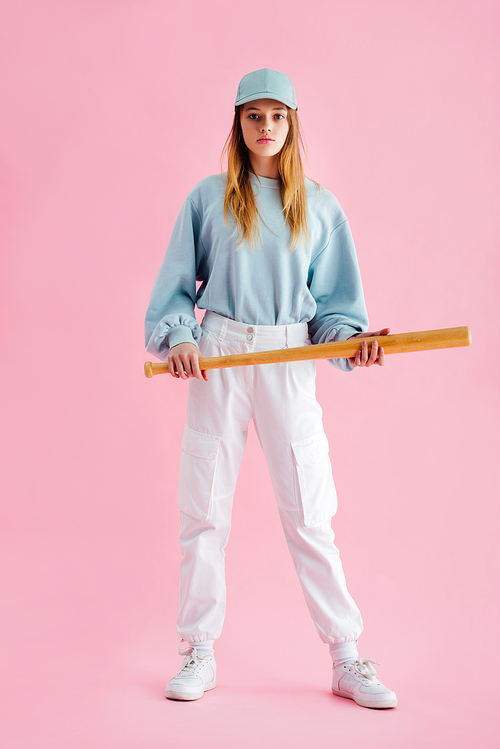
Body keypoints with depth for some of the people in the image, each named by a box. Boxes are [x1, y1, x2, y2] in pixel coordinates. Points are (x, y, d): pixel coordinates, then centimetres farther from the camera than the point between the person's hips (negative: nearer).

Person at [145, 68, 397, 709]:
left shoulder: (320, 207, 9)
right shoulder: (209, 198, 6)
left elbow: (334, 300, 8)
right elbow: (176, 281, 8)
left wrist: (351, 338, -11)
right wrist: (177, 337, -8)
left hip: (290, 360, 0)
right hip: (217, 357, 0)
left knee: (309, 512, 0)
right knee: (204, 508, 3)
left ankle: (346, 659, 11)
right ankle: (200, 653, 18)